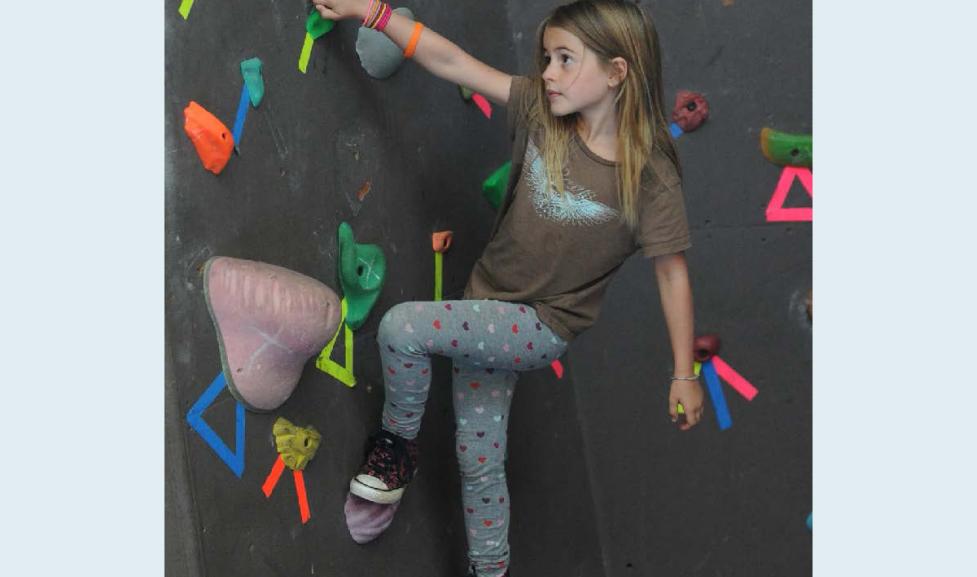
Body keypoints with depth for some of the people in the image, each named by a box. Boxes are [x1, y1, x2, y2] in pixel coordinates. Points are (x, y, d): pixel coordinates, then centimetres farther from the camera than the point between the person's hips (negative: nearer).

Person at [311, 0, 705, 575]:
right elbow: (453, 62, -11)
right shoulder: (541, 108, -8)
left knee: (402, 329, -23)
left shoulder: (650, 175, -19)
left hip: (543, 326, -5)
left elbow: (673, 270, -13)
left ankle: (398, 444, 2)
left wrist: (686, 375, -10)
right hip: (489, 306, 5)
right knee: (479, 456, 14)